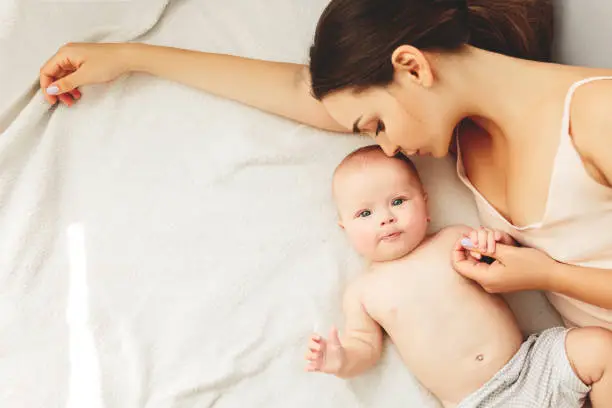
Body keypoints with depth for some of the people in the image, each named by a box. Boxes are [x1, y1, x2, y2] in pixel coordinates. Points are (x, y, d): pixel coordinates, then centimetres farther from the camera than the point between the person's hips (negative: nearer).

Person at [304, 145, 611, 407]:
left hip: (531, 363, 3)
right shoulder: (362, 293, 4)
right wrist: (342, 361, -15)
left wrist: (501, 246, -8)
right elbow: (365, 346, 7)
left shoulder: (454, 239, 7)